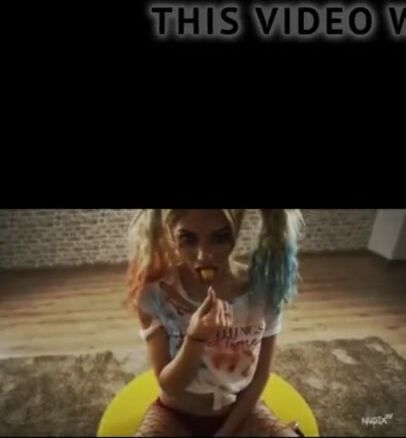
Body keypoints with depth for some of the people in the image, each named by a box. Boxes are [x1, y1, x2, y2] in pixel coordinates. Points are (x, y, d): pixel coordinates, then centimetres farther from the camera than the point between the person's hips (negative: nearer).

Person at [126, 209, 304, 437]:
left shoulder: (264, 289, -19)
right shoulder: (155, 292, -22)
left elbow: (260, 376, -6)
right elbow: (169, 386, -17)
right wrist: (195, 338, -34)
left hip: (242, 411, 2)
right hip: (174, 416, -1)